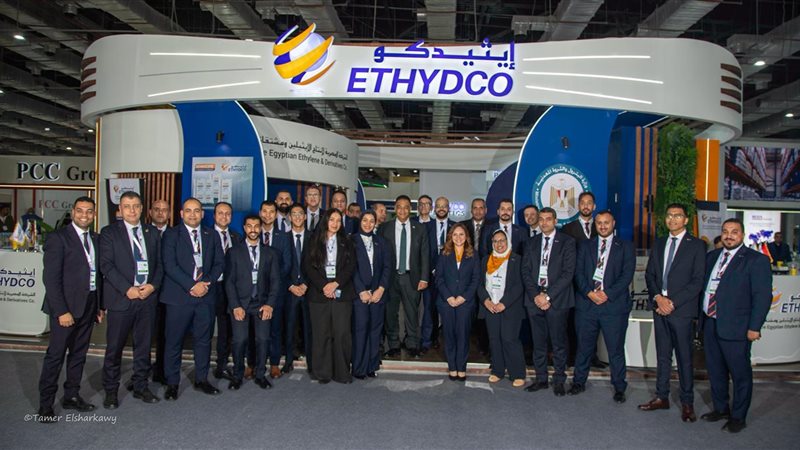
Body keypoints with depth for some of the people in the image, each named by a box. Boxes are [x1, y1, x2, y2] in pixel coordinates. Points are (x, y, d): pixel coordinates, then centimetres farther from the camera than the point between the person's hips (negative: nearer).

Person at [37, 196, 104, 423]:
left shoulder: (96, 239, 10)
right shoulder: (58, 238, -9)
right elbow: (51, 278, -13)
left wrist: (101, 305, 8)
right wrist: (61, 311, -17)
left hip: (89, 305, 6)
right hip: (66, 306, -6)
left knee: (79, 353, 14)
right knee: (55, 355, 1)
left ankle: (71, 396, 27)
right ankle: (45, 405, 12)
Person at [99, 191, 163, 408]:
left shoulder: (152, 232, 11)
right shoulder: (109, 232, 1)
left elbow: (159, 263, 11)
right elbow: (106, 265, -7)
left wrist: (153, 285, -6)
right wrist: (128, 289, -15)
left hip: (147, 297, 3)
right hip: (121, 298, -3)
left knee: (143, 345, 10)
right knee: (114, 347, 4)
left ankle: (140, 386, 22)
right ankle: (111, 391, 17)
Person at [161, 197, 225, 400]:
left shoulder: (212, 235, 12)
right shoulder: (171, 234, 1)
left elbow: (219, 263, 8)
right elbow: (169, 265, -9)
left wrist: (206, 283, -8)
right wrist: (191, 285, -15)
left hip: (206, 295, 3)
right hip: (179, 296, -3)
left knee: (204, 339, 9)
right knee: (174, 341, 3)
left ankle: (201, 379, 21)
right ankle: (172, 383, 15)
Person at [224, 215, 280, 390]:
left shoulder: (270, 253, 10)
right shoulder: (234, 252, 5)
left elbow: (275, 280, 7)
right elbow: (229, 281, 1)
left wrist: (270, 304, -5)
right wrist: (235, 306, -8)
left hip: (262, 304, 2)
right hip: (240, 303, -1)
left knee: (263, 339, -3)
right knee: (239, 340, -6)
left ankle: (260, 375, 11)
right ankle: (237, 376, 11)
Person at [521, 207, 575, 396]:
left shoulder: (567, 242, 0)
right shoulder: (531, 243, 12)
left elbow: (568, 273, -8)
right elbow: (525, 272, 7)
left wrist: (548, 295, -13)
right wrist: (535, 295, -7)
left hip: (557, 300, -3)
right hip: (535, 299, 3)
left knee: (559, 343, 4)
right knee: (538, 343, 9)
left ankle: (559, 381, 15)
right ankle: (541, 379, 20)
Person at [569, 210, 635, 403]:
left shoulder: (625, 246, 6)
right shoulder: (585, 246, 12)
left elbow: (627, 274, -4)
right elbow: (578, 272, 4)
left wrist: (608, 294, -13)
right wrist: (589, 292, -11)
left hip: (614, 305, -2)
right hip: (586, 304, 2)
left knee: (616, 349, 3)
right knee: (584, 347, 10)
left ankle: (619, 387, 17)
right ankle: (579, 382, 23)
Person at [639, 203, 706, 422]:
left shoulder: (697, 245, -2)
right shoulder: (659, 244, 14)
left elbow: (698, 281, -8)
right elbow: (649, 274, 11)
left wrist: (673, 302, -14)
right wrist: (658, 297, -6)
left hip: (682, 309, -5)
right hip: (659, 307, 5)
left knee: (684, 357, 2)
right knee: (662, 356, 12)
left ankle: (687, 402, 13)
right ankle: (662, 397, 21)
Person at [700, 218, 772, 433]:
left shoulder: (756, 260, -8)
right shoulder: (712, 256, 11)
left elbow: (762, 296, -11)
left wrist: (754, 327, -15)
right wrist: (701, 315, 9)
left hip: (735, 327, -6)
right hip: (710, 323, 6)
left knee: (740, 374, 7)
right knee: (715, 370, 18)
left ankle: (738, 417, 22)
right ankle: (721, 408, 35)